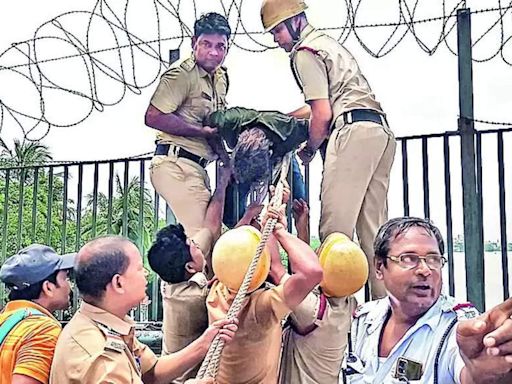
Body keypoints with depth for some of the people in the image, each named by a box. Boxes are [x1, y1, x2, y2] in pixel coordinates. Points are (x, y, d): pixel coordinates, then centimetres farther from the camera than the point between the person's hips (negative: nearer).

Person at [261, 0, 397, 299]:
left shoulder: (305, 52, 1)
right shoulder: (328, 43, 30)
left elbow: (322, 115, -7)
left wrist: (309, 150, 8)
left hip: (353, 131, -10)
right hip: (381, 131, 10)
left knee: (335, 225, -12)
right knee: (372, 227, 6)